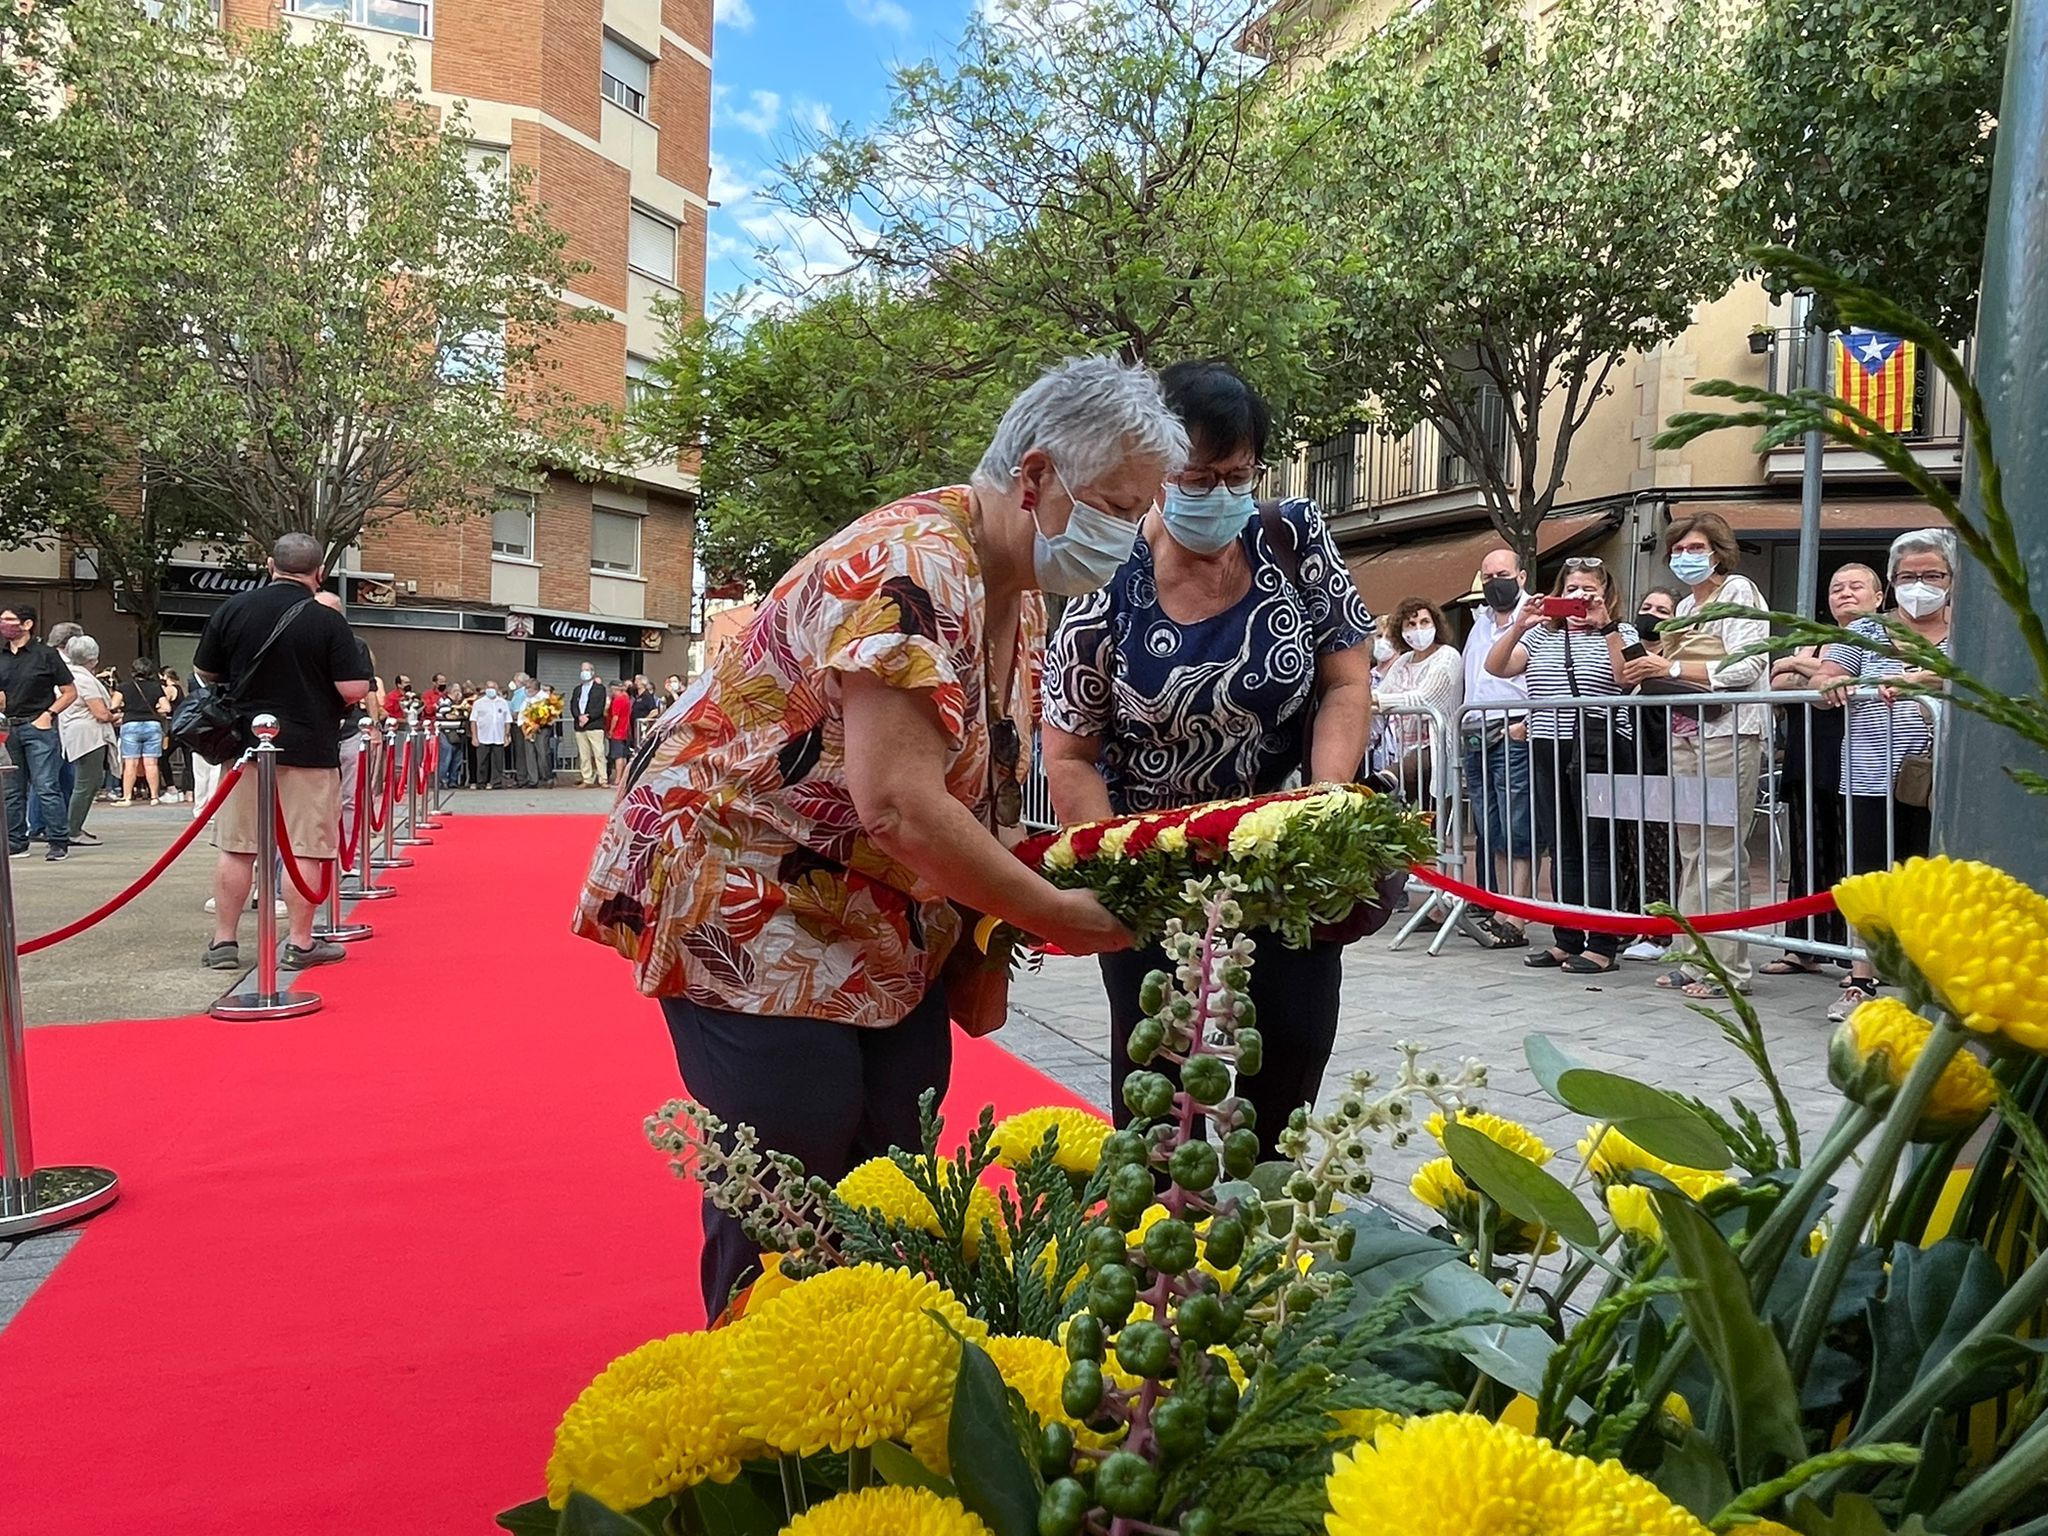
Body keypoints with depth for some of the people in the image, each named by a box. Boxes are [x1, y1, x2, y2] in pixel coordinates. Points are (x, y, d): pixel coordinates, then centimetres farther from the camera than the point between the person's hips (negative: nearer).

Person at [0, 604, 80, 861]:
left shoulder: (45, 655, -3)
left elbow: (70, 692, 0)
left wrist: (48, 714, -9)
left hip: (39, 727, -5)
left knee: (46, 787, -8)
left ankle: (58, 842, -3)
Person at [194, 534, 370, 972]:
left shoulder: (232, 609, 1)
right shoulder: (327, 620, -10)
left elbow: (205, 675, 10)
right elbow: (354, 690, -14)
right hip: (308, 750, -4)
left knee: (236, 847, 10)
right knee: (305, 850, 3)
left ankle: (224, 942, 16)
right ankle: (301, 944, 8)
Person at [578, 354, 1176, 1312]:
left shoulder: (1019, 594, 5)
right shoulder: (910, 569, -25)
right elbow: (898, 805, -33)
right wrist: (1053, 916, -21)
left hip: (878, 917, 9)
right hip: (746, 900, -9)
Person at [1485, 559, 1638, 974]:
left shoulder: (1620, 633, 6)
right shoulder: (1541, 635, 16)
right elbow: (1495, 668, 5)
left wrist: (1606, 627, -17)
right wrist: (1518, 627, -7)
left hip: (1600, 752, -4)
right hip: (1548, 752, 5)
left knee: (1598, 849, -4)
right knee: (1561, 849, 8)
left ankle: (1602, 945, 0)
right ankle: (1567, 940, 16)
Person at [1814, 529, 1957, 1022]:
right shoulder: (1865, 633, 10)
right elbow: (1821, 683, 1)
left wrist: (1919, 679, -30)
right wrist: (1832, 683, -22)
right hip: (1873, 780, 1)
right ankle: (1861, 982, 12)